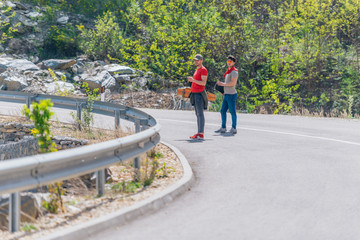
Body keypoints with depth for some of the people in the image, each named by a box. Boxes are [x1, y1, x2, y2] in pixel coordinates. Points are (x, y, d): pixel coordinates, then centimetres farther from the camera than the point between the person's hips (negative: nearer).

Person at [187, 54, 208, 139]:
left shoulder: (203, 70, -9)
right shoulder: (197, 70, 21)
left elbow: (203, 83, -18)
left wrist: (193, 80, -26)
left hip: (199, 94, -10)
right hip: (195, 94, 10)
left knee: (200, 114, -12)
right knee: (197, 114, 9)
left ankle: (201, 133, -15)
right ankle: (199, 133, 10)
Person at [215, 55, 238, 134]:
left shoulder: (234, 71, -9)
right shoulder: (228, 71, 20)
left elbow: (232, 83, -19)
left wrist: (222, 84, -11)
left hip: (231, 94, -10)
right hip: (226, 94, 10)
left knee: (232, 112, -4)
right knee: (223, 111, 9)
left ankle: (234, 128, 1)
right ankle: (223, 128, 14)